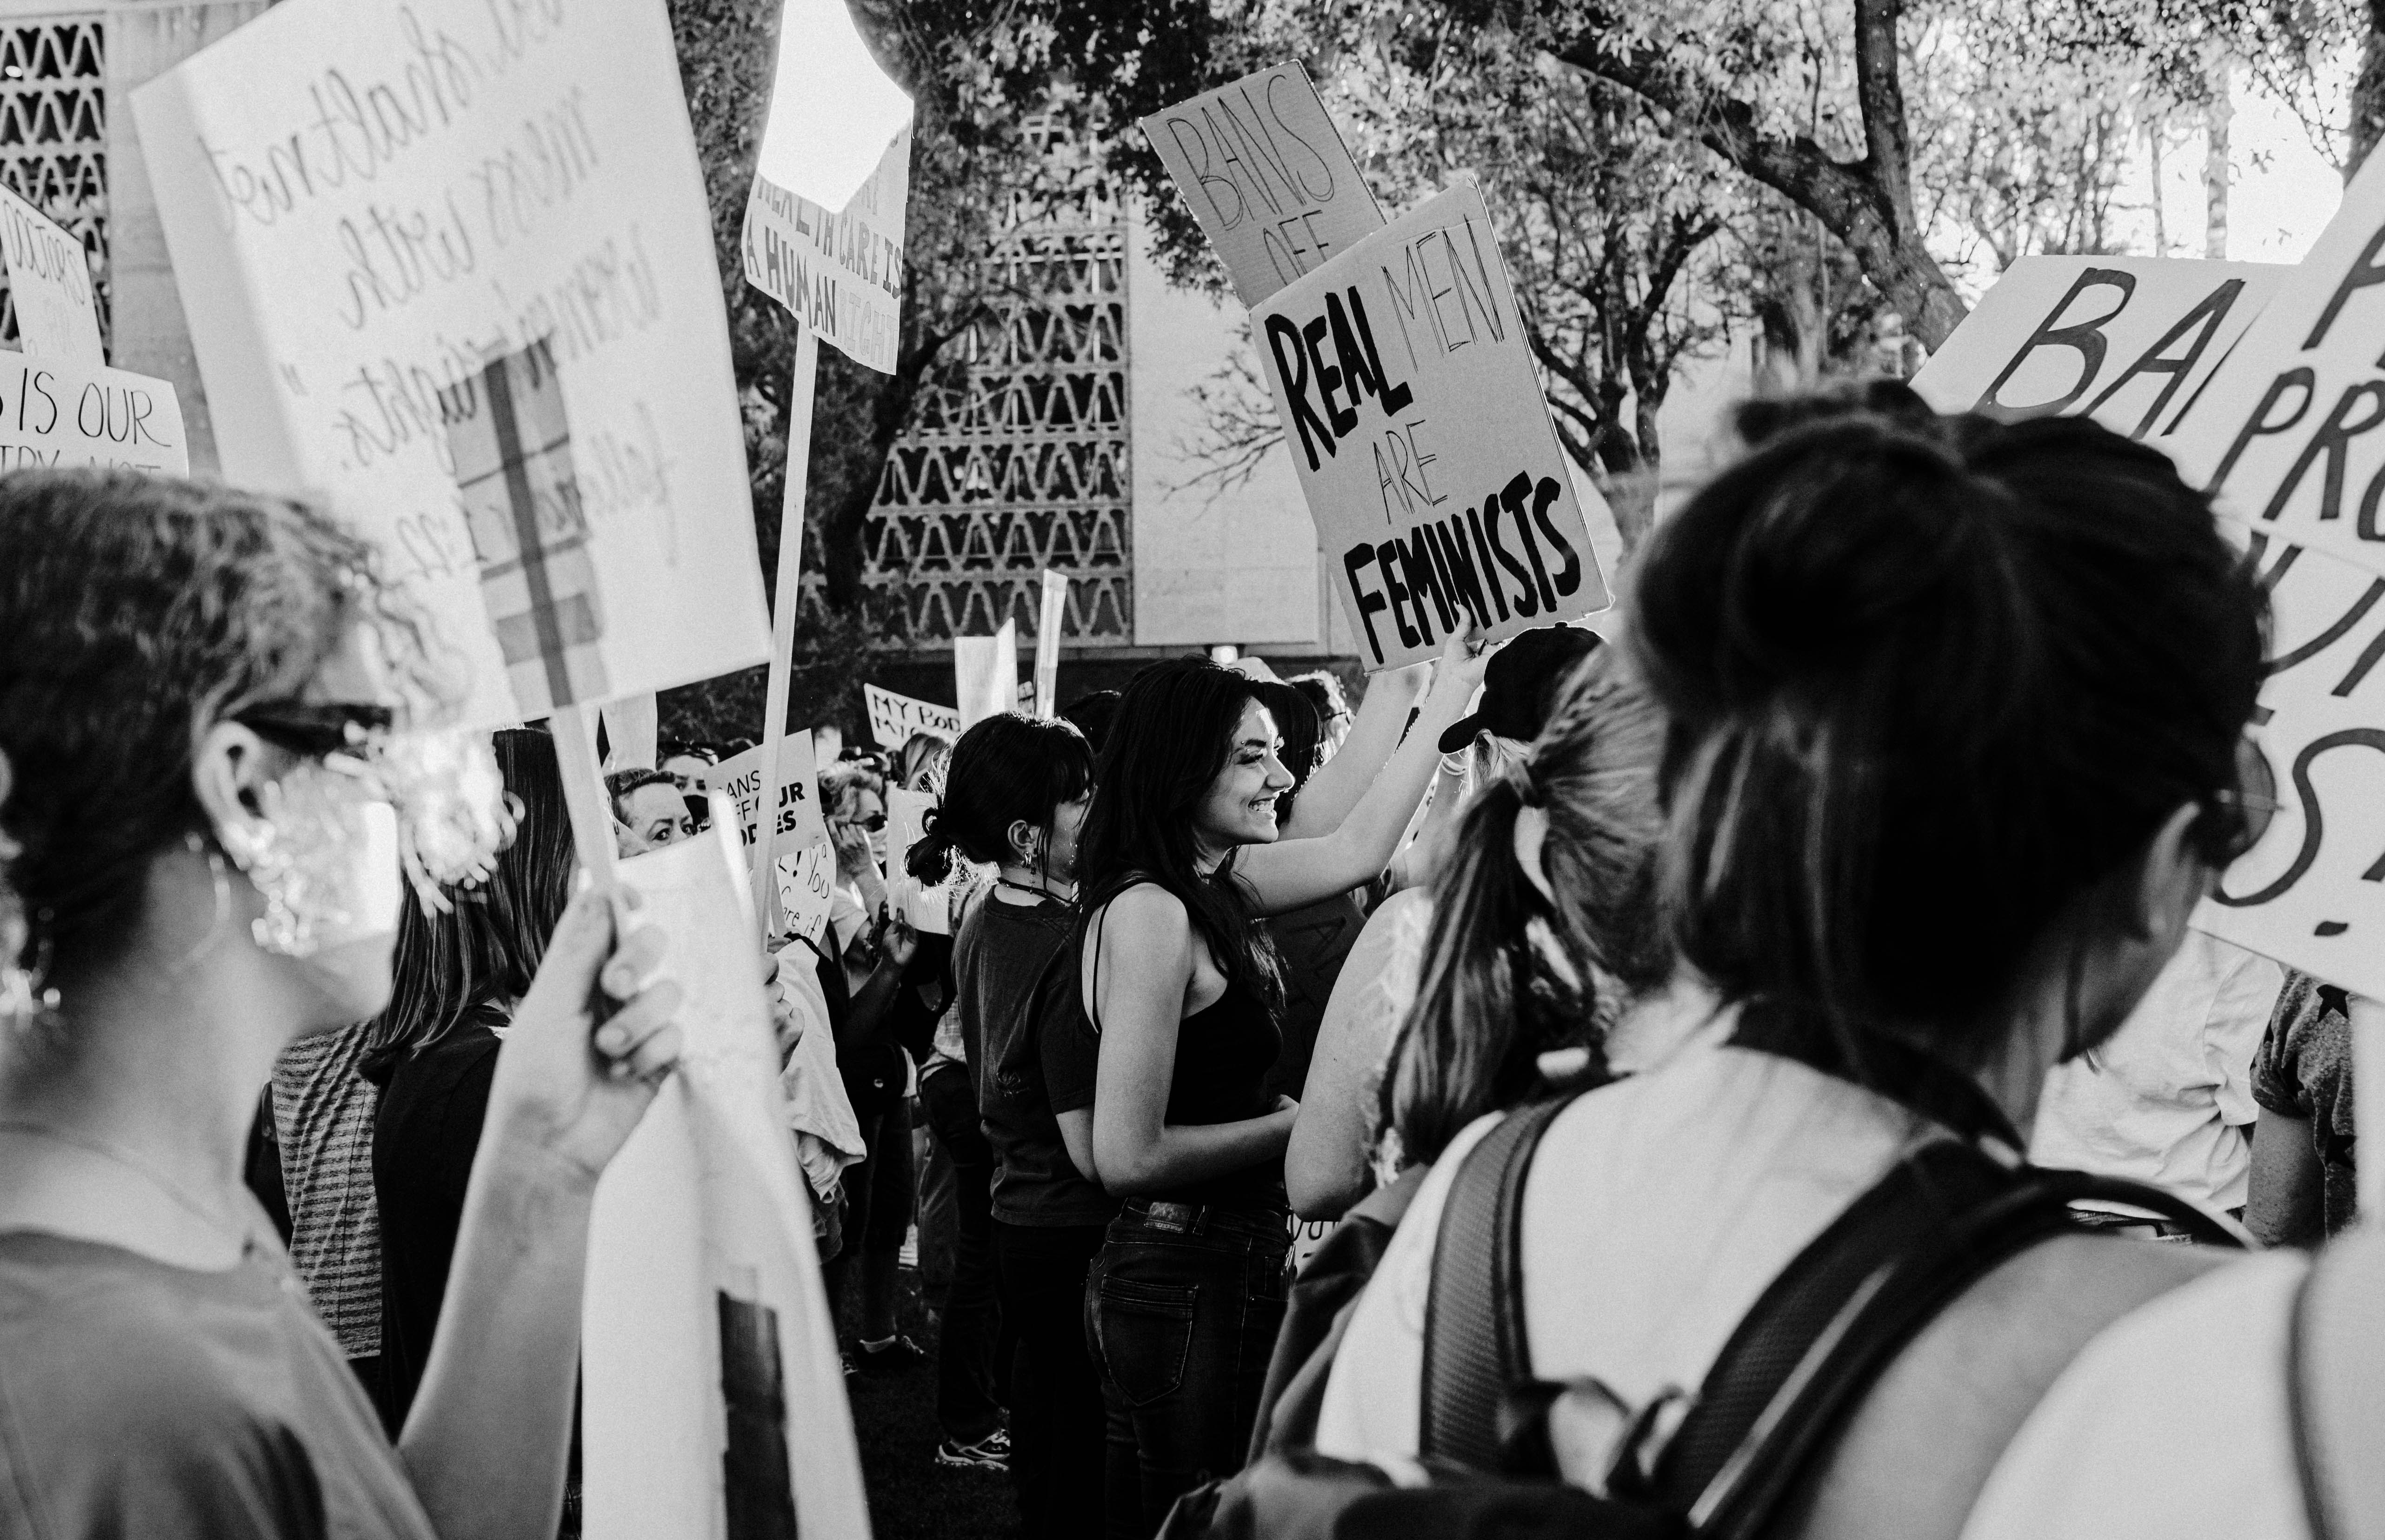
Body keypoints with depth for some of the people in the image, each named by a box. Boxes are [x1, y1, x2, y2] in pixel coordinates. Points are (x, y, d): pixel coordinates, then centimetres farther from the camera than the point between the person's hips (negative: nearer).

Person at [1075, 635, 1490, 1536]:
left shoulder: (1212, 884, 8)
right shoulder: (1149, 913, -18)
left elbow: (1355, 848, 22)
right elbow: (1127, 1156, -22)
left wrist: (1442, 704, 25)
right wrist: (1297, 1124, -11)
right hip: (1192, 1281, -9)